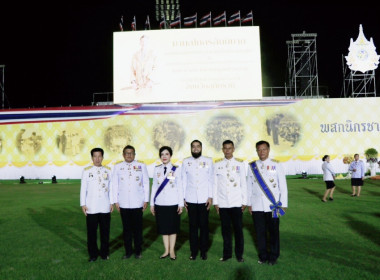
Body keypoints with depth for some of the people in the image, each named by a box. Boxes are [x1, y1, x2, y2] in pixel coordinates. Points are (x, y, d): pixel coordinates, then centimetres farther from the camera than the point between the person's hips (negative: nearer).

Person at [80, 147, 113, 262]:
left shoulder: (108, 170, 5)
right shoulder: (87, 171, 1)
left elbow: (111, 187, 8)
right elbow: (83, 188, 2)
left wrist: (112, 202, 7)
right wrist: (83, 204, -1)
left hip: (105, 207, 1)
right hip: (91, 208, -1)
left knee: (105, 231, 8)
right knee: (91, 232, 5)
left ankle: (104, 253, 22)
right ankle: (93, 254, 19)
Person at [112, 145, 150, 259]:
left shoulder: (141, 166, 3)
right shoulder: (117, 167, 6)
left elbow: (146, 183, 5)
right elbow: (115, 185, 7)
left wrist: (146, 200, 2)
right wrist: (116, 201, 4)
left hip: (137, 203, -1)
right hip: (123, 204, 1)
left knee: (138, 228, 5)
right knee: (126, 228, 8)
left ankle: (138, 251, 20)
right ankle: (128, 251, 21)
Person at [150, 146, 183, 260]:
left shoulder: (176, 169, -2)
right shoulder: (156, 169, 6)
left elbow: (180, 187, -2)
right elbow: (154, 186, 8)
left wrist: (181, 204, -4)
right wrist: (152, 203, 8)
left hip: (173, 204, -2)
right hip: (160, 203, 3)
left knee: (173, 227, 7)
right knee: (163, 227, 9)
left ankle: (172, 251, 21)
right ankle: (166, 250, 23)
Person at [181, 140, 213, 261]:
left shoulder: (208, 161, 3)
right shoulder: (186, 162, 5)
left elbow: (211, 179, 3)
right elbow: (184, 180, 6)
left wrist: (210, 197, -2)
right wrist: (183, 198, 2)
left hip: (204, 199, 0)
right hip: (191, 199, 1)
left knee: (204, 225, 4)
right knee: (193, 226, 5)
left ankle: (203, 251, 18)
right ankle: (193, 251, 18)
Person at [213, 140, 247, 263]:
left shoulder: (240, 164, 3)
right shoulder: (217, 164, 4)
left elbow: (243, 183, 4)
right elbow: (215, 184, 5)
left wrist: (244, 201, 2)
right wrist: (215, 201, 2)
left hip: (236, 203, -1)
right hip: (223, 203, 1)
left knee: (238, 229, 4)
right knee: (225, 229, 7)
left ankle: (239, 254, 19)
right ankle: (227, 253, 21)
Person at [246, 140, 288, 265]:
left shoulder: (276, 165, 0)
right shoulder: (252, 166, 5)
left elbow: (283, 186, 0)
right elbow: (249, 186, 8)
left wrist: (283, 204, -2)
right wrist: (249, 203, 6)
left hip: (272, 205, -1)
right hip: (257, 206, 2)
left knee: (274, 231, 7)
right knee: (260, 232, 8)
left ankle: (273, 256, 24)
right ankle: (263, 255, 25)